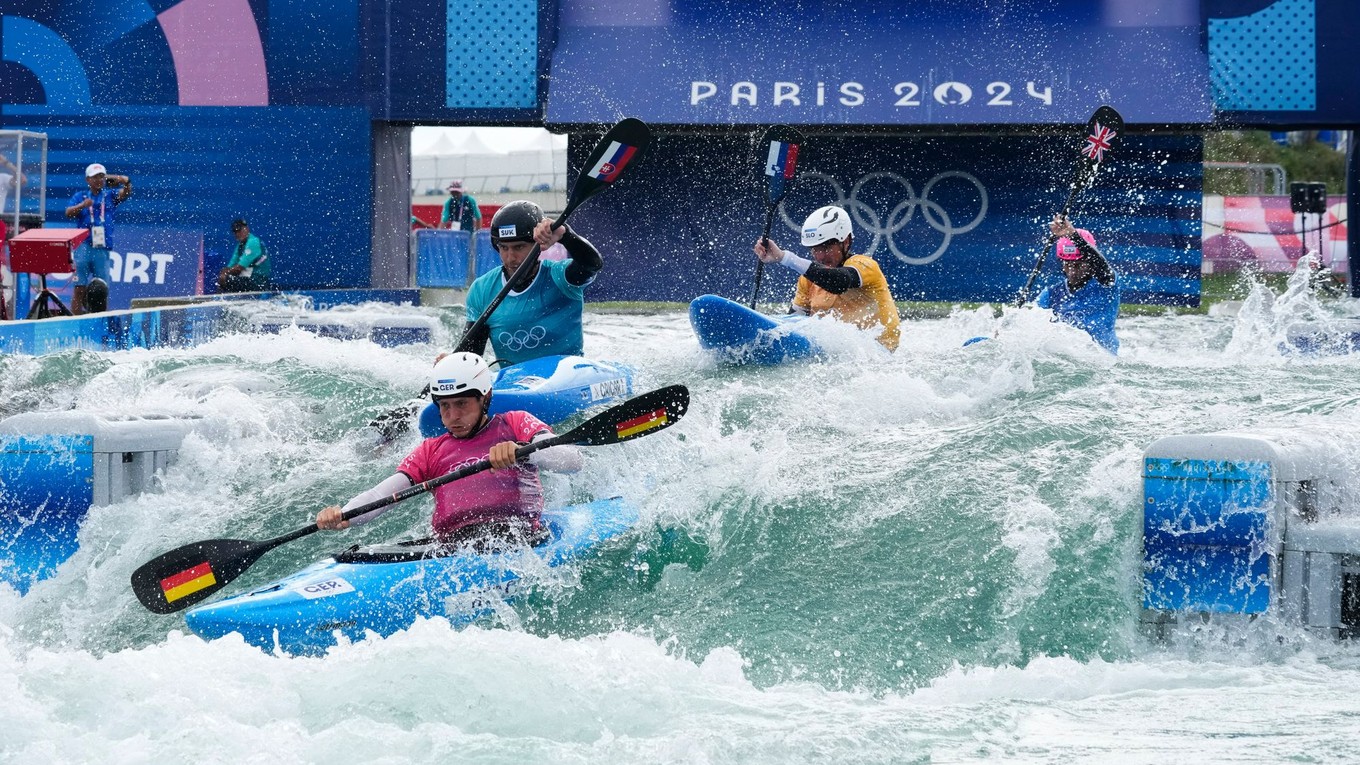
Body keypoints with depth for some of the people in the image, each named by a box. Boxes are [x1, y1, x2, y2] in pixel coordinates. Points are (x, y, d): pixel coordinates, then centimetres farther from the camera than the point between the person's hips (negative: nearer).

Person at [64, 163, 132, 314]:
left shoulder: (110, 195, 13)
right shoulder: (80, 196, 10)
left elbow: (126, 192, -2)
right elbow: (68, 213, -4)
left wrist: (125, 181, -24)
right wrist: (82, 205, -22)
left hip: (102, 249, 1)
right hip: (83, 248, -1)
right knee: (80, 289, -3)